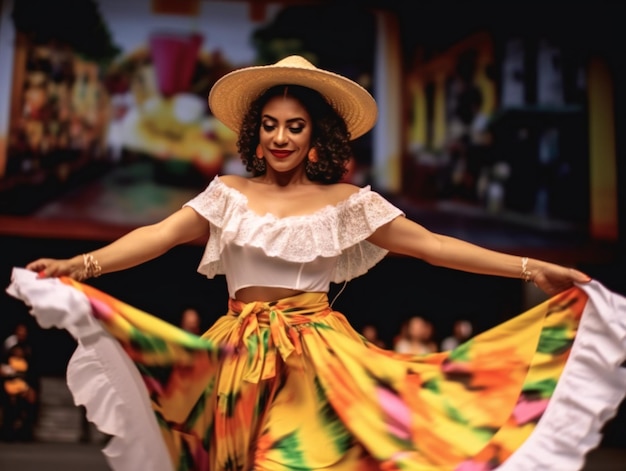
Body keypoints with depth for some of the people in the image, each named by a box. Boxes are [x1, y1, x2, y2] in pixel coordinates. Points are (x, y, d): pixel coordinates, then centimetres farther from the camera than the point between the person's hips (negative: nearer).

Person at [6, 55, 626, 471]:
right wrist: (83, 263, -22)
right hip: (239, 356, 1)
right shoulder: (229, 194, 7)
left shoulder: (347, 202, 4)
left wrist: (529, 268, -7)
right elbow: (160, 234, -5)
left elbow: (430, 244, 1)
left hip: (318, 354, -1)